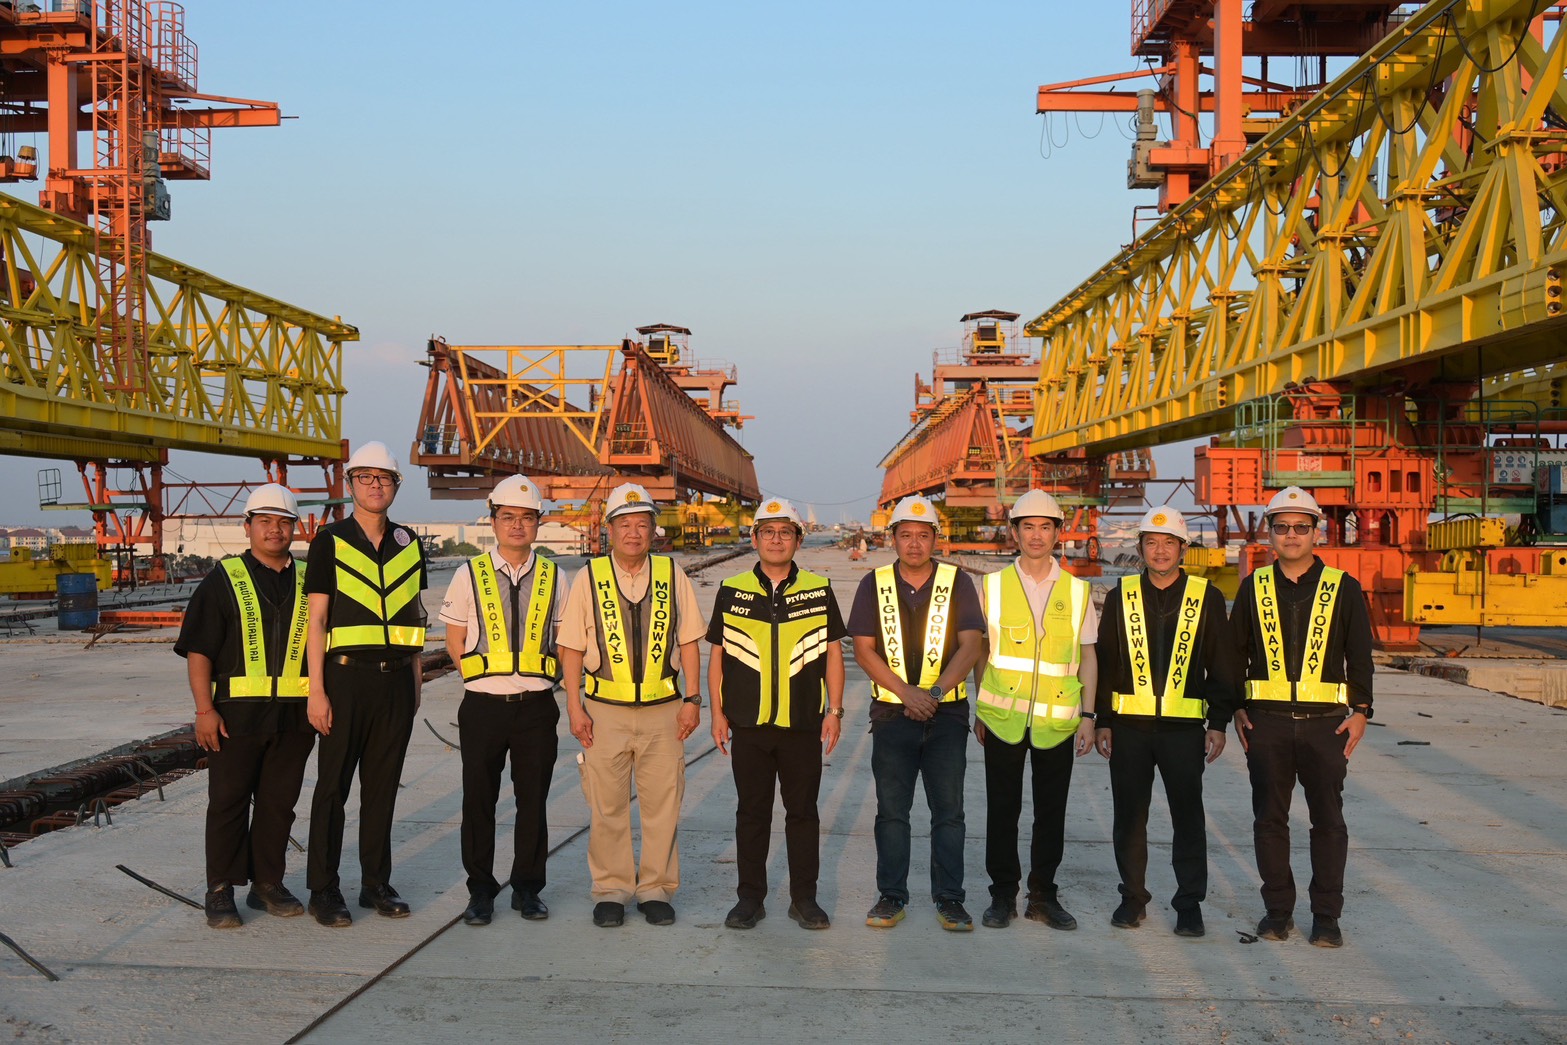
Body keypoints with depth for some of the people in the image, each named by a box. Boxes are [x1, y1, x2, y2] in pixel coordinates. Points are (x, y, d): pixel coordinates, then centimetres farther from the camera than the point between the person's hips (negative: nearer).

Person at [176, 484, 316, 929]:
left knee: (279, 802, 9)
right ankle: (220, 891, 13)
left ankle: (268, 884, 21)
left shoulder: (307, 583, 11)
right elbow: (198, 650, -3)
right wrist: (205, 709, -11)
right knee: (228, 802, 3)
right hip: (236, 712, -3)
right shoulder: (223, 580, 0)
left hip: (293, 714, 3)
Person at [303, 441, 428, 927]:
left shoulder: (408, 543, 11)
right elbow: (317, 619, -4)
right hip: (347, 673, -4)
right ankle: (323, 891, 11)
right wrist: (317, 691, -9)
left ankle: (376, 884, 19)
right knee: (333, 786, 2)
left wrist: (415, 681, 12)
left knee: (383, 786, 9)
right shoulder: (330, 541, -1)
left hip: (396, 677, 4)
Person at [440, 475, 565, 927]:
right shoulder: (469, 575, 3)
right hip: (483, 704, -1)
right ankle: (480, 890, 18)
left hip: (537, 704, 1)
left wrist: (547, 677, 2)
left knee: (533, 799, 6)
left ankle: (527, 888, 20)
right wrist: (483, 677, 0)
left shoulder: (553, 577, 6)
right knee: (479, 800, 5)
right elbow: (455, 640, 6)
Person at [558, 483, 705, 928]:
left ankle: (656, 889, 19)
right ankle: (610, 891, 19)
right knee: (606, 805, 5)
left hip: (663, 708, 1)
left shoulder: (673, 576, 5)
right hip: (605, 709, -1)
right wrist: (574, 707, -2)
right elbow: (571, 647, 3)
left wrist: (692, 699, 2)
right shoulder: (588, 578, 2)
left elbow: (688, 641, 9)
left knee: (662, 803, 5)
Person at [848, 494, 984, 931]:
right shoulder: (874, 584, 3)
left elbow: (970, 646, -5)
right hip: (892, 714, 1)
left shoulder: (957, 583, 2)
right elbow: (863, 649, -1)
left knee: (949, 810, 2)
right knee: (892, 810, 6)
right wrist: (905, 691, -12)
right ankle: (891, 896, 16)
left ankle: (949, 898, 12)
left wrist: (935, 691, -17)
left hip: (947, 714, -1)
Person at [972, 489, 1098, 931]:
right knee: (1002, 810, 5)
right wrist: (978, 711, 5)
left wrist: (1088, 715, 2)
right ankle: (1002, 895, 18)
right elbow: (980, 650, 8)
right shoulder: (992, 586, 4)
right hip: (1003, 717, -1)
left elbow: (1088, 657, 9)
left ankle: (1044, 896, 20)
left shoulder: (1077, 591, 6)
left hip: (1057, 721, 1)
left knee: (1051, 812, 7)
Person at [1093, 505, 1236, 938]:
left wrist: (1219, 723, 0)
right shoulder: (1120, 597, 7)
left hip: (1184, 727, -1)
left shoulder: (1207, 598, 4)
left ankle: (1190, 904, 13)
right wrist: (1102, 721, 4)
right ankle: (1133, 897, 21)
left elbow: (1221, 667, 5)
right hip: (1129, 724, 2)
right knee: (1129, 816, 8)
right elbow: (1103, 662, 8)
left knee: (1188, 817, 2)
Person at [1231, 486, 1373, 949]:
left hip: (1326, 720, -1)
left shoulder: (1344, 588, 4)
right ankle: (1278, 909, 19)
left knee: (1328, 820, 4)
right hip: (1266, 720, 1)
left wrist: (1360, 710, -3)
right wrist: (1235, 708, 4)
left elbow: (1360, 656, 5)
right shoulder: (1254, 587, 8)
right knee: (1269, 818, 7)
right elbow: (1234, 652, 11)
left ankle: (1326, 915, 14)